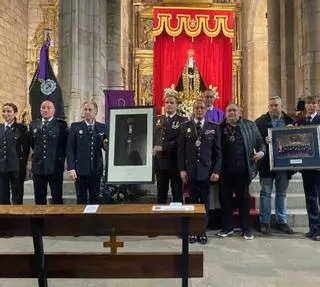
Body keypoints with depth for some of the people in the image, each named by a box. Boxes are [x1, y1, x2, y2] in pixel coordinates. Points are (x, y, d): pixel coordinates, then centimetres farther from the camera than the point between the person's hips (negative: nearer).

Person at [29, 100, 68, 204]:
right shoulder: (33, 124, 10)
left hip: (55, 166, -4)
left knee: (57, 198, 4)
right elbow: (32, 143, 20)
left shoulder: (61, 124, -3)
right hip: (38, 166, 4)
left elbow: (66, 144, 2)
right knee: (39, 199, 11)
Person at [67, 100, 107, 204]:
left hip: (96, 170, 1)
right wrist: (71, 168, -9)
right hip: (80, 169, -1)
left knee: (95, 199, 9)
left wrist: (105, 144, -15)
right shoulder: (75, 126, 3)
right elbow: (70, 149, -1)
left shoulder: (103, 127, 6)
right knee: (81, 199, 9)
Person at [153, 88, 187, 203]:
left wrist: (162, 147, -20)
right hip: (160, 162, 4)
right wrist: (155, 149, -4)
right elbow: (154, 138, 11)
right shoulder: (158, 120, 12)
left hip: (175, 163, -4)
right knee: (161, 195, 13)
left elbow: (180, 141, -15)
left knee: (177, 195, 6)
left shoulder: (182, 121, -4)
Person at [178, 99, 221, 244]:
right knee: (193, 202, 7)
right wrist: (182, 169, -5)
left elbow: (218, 151, 2)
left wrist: (216, 171, -5)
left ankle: (202, 231, 18)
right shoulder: (185, 126, 6)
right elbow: (181, 150, 3)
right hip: (190, 171, 0)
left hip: (207, 171, 0)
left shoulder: (213, 127, 5)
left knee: (204, 202, 7)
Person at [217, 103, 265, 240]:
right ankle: (227, 227, 23)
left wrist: (261, 152, -12)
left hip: (242, 169, -1)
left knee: (244, 198, 8)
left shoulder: (250, 125, 5)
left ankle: (246, 228, 21)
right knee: (225, 198, 8)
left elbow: (260, 142, 7)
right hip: (225, 170, 1)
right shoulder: (220, 127, 4)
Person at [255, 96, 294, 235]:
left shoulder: (290, 121, 8)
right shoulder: (261, 121, -2)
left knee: (282, 193, 12)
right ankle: (264, 222, 11)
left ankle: (281, 221, 23)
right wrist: (264, 140, -26)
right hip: (267, 163, -3)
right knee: (265, 193, 2)